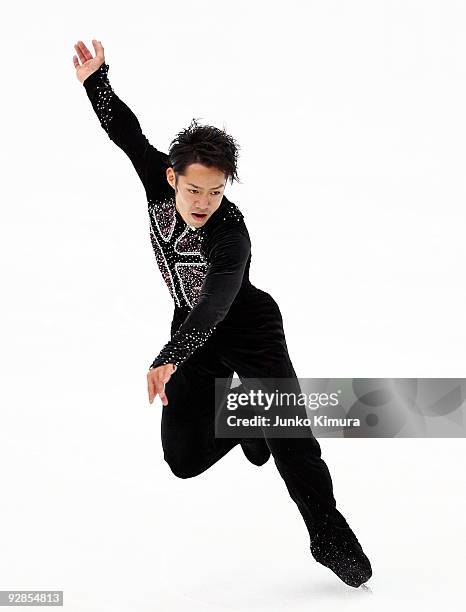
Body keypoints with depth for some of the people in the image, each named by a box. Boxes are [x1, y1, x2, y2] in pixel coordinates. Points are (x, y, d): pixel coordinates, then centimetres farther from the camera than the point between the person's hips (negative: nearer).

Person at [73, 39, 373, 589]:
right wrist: (96, 80, -10)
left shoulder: (231, 233, -31)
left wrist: (169, 359, -58)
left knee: (289, 436, -16)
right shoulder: (160, 181, -15)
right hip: (192, 331, 5)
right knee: (184, 459, 0)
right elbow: (125, 131, -1)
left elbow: (214, 305, -44)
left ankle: (330, 538, -4)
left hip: (250, 326, -5)